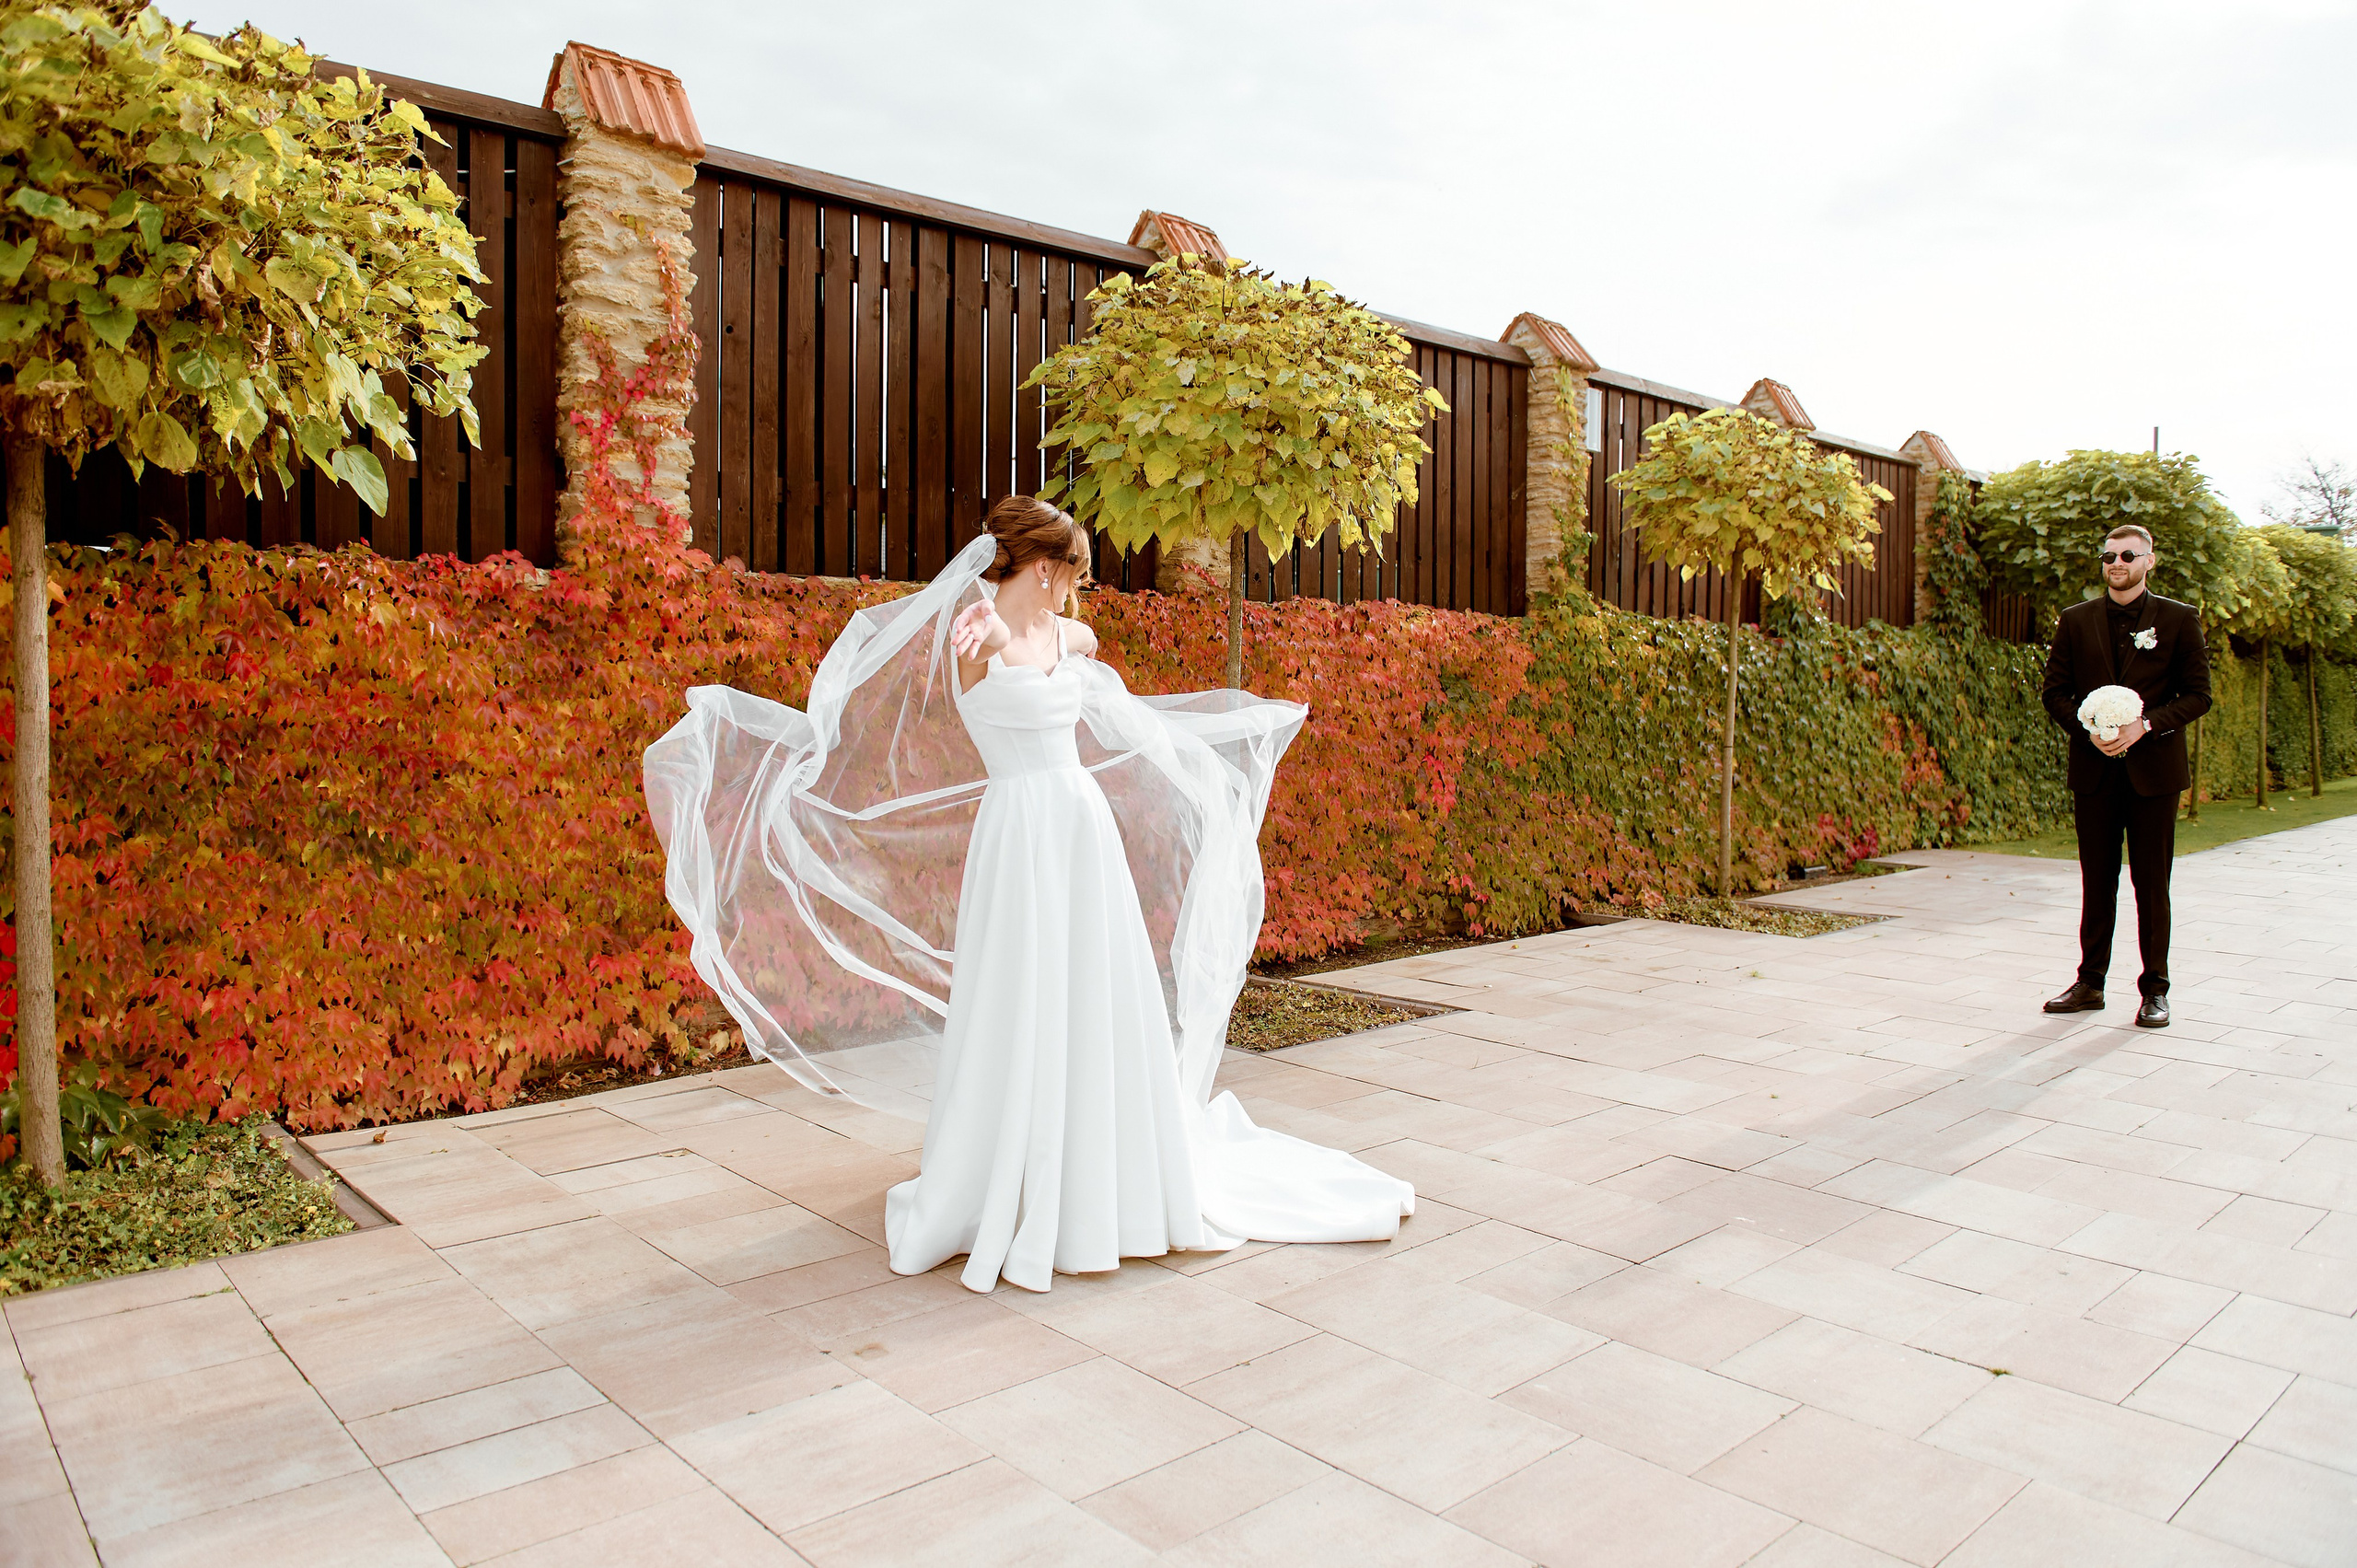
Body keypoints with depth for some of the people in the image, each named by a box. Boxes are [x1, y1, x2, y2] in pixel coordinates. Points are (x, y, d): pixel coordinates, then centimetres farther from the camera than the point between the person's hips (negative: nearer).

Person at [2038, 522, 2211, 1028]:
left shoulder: (2179, 619, 2)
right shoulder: (2076, 621, 7)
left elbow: (2198, 695, 0)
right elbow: (2055, 692, 8)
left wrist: (2143, 726, -15)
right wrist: (2088, 730, -10)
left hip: (2154, 768, -2)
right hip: (2094, 770, 2)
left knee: (2151, 883, 2)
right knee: (2097, 882, 8)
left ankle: (2155, 990, 12)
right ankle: (2090, 983, 16)